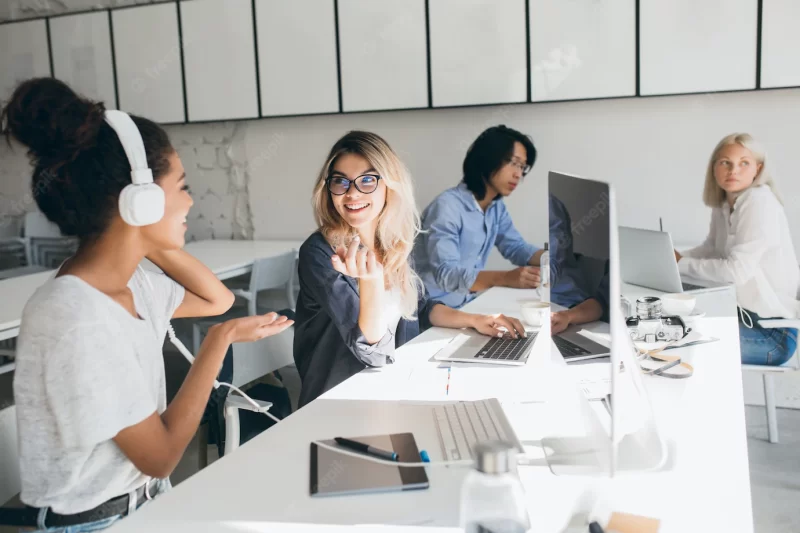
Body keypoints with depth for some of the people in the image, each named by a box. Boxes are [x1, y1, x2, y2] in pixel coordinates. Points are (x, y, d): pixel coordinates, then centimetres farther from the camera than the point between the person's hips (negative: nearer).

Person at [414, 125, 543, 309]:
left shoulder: (496, 206, 5)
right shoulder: (447, 206, -21)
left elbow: (517, 247, 8)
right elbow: (446, 274, -28)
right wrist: (506, 277, -41)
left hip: (468, 303, 8)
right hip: (434, 307, -8)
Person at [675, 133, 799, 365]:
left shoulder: (759, 201, -19)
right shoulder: (723, 204, 7)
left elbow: (737, 270, -26)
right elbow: (711, 250, 16)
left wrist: (681, 264, -16)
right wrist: (674, 258, -2)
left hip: (772, 331, -8)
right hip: (743, 313, 8)